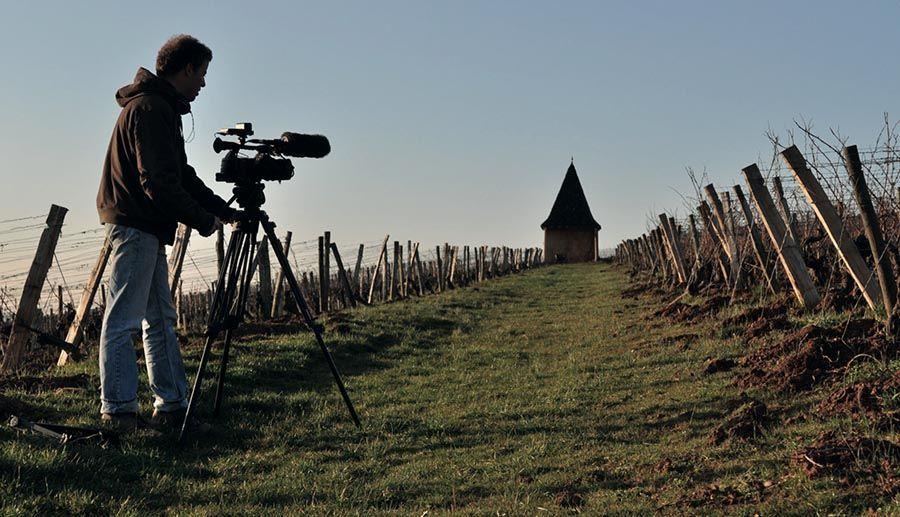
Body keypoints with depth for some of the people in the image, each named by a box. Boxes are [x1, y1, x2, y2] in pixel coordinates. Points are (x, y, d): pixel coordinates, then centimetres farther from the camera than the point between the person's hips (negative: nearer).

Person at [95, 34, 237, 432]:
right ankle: (118, 412, 0)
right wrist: (204, 221, -12)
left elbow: (182, 176, 21)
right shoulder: (150, 108, -15)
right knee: (123, 320, -5)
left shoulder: (163, 108, 19)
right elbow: (159, 183, -21)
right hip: (134, 224, -11)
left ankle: (171, 406, 15)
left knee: (161, 320, 10)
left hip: (149, 228, 11)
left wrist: (225, 210, 14)